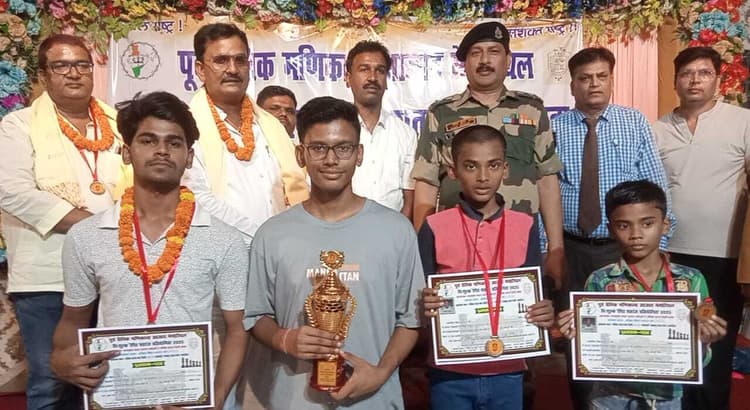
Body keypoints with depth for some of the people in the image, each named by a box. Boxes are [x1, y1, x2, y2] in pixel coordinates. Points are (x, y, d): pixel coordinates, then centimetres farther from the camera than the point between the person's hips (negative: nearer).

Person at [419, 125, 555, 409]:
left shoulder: (526, 227, 0)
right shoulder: (434, 228, -5)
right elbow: (421, 296, -1)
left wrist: (545, 314, -14)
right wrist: (426, 306, -22)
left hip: (507, 372, 2)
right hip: (450, 372, -1)